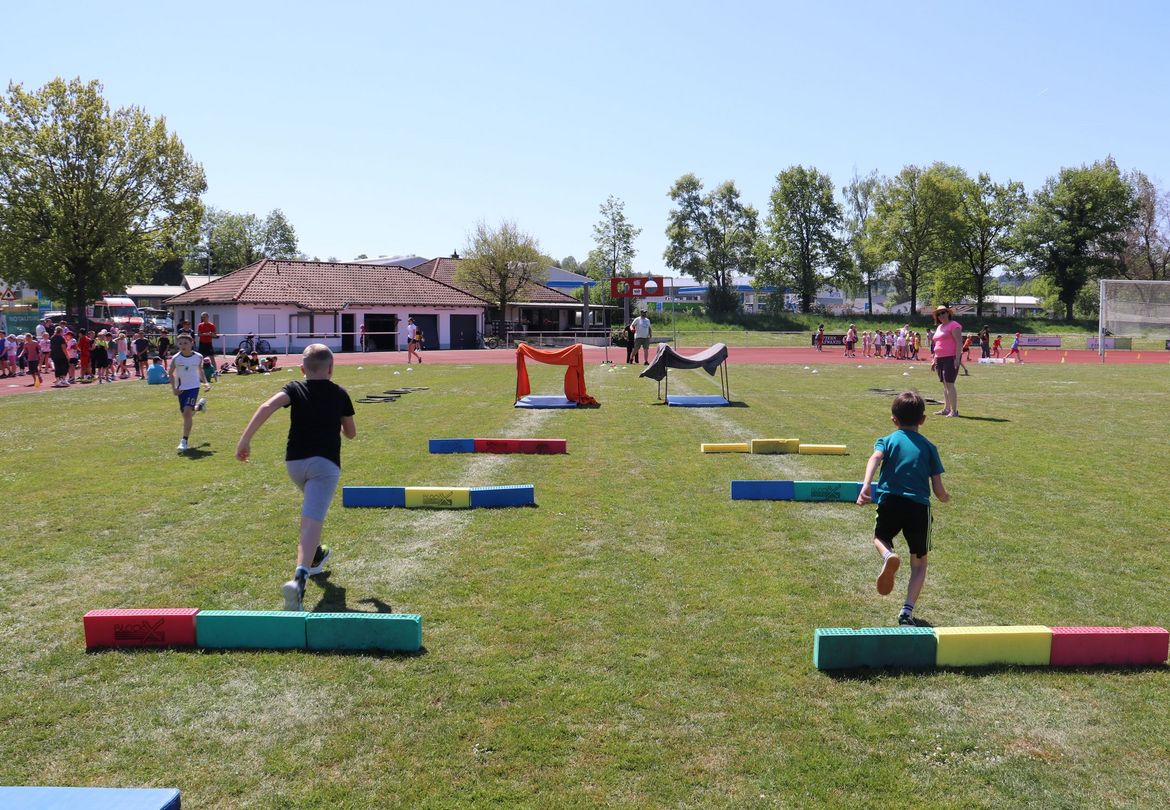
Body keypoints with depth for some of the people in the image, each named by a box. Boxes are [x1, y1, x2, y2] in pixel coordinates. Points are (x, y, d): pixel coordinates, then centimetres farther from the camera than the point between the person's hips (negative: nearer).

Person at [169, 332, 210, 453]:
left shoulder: (198, 357, -7)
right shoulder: (176, 358, -9)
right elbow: (171, 373, 4)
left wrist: (205, 382, -1)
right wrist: (173, 388, -6)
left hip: (193, 387, -2)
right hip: (181, 389, 2)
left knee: (187, 412, -17)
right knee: (185, 414, 13)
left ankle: (185, 441, -13)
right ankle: (199, 406, 50)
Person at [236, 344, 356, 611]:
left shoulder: (295, 389, 7)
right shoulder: (340, 394, 9)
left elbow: (268, 406, -13)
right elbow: (351, 433, 16)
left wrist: (245, 439, -14)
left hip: (295, 462, 3)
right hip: (325, 463, -3)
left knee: (312, 510, 32)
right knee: (312, 521, -16)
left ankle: (315, 556, 49)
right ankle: (299, 576, -36)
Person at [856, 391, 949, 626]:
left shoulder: (887, 440, 12)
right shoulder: (929, 447, 13)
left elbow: (875, 458, -14)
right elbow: (939, 491, 7)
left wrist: (866, 485, -27)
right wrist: (946, 497, 30)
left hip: (890, 501, 0)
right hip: (919, 506, 1)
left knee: (880, 537, 29)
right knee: (919, 563, 16)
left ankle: (888, 556, -7)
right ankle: (908, 609, -1)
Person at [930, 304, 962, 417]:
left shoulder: (953, 325, -7)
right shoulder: (939, 327, 20)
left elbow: (959, 342, -13)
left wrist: (957, 358, -20)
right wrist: (934, 359, 23)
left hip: (951, 358, -9)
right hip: (940, 359, 9)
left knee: (949, 384, -12)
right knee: (945, 384, 11)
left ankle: (954, 410, -11)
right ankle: (946, 409, 16)